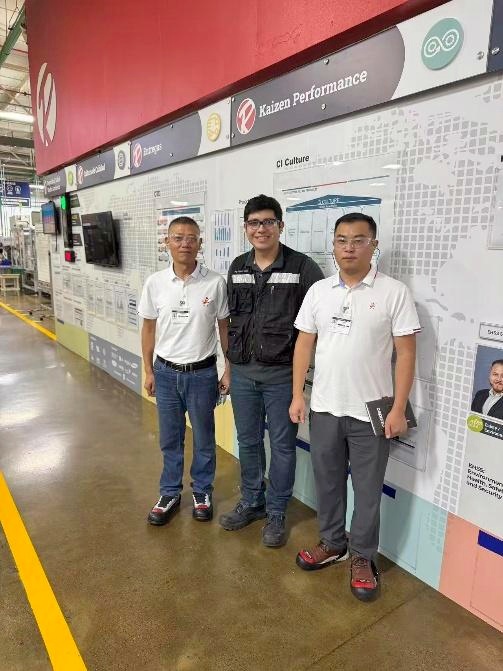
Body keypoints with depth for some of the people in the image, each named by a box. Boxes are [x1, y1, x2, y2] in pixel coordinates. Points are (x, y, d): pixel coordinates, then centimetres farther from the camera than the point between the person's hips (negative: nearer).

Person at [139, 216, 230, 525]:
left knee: (204, 438, 14)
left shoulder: (215, 282, -10)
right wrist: (149, 371, 8)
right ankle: (170, 493, 36)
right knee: (170, 439, 17)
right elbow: (149, 328, 6)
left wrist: (229, 370, -1)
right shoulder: (155, 283, -3)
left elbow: (225, 327, -1)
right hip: (166, 372, 2)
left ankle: (202, 492, 35)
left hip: (202, 373, -2)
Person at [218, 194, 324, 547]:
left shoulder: (302, 267, -10)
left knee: (282, 445, 10)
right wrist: (232, 360, 14)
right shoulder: (237, 267, 6)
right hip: (242, 372, 5)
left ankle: (276, 513, 29)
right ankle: (251, 502, 39)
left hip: (282, 374, -4)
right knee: (248, 441, 18)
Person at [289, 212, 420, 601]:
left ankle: (363, 557, 32)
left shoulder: (394, 292, -7)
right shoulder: (318, 291, 3)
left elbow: (406, 353, -8)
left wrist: (398, 409, -11)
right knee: (327, 481, 18)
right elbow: (304, 345, 6)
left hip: (371, 412, -3)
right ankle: (333, 543, 39)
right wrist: (297, 395, 2)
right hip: (324, 408, 4)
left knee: (367, 489, 12)